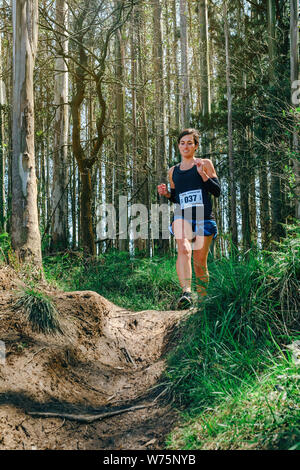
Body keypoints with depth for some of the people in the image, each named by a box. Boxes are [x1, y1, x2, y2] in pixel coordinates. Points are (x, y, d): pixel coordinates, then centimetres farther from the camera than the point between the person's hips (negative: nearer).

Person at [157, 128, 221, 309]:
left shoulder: (205, 164, 9)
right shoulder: (173, 171, 18)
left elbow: (217, 191, 2)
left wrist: (202, 174, -10)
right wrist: (167, 193, 6)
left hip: (204, 218, -1)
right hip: (182, 217, 1)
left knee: (200, 263, 0)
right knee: (183, 249, -28)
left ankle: (203, 299, 19)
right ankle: (186, 292, -40)